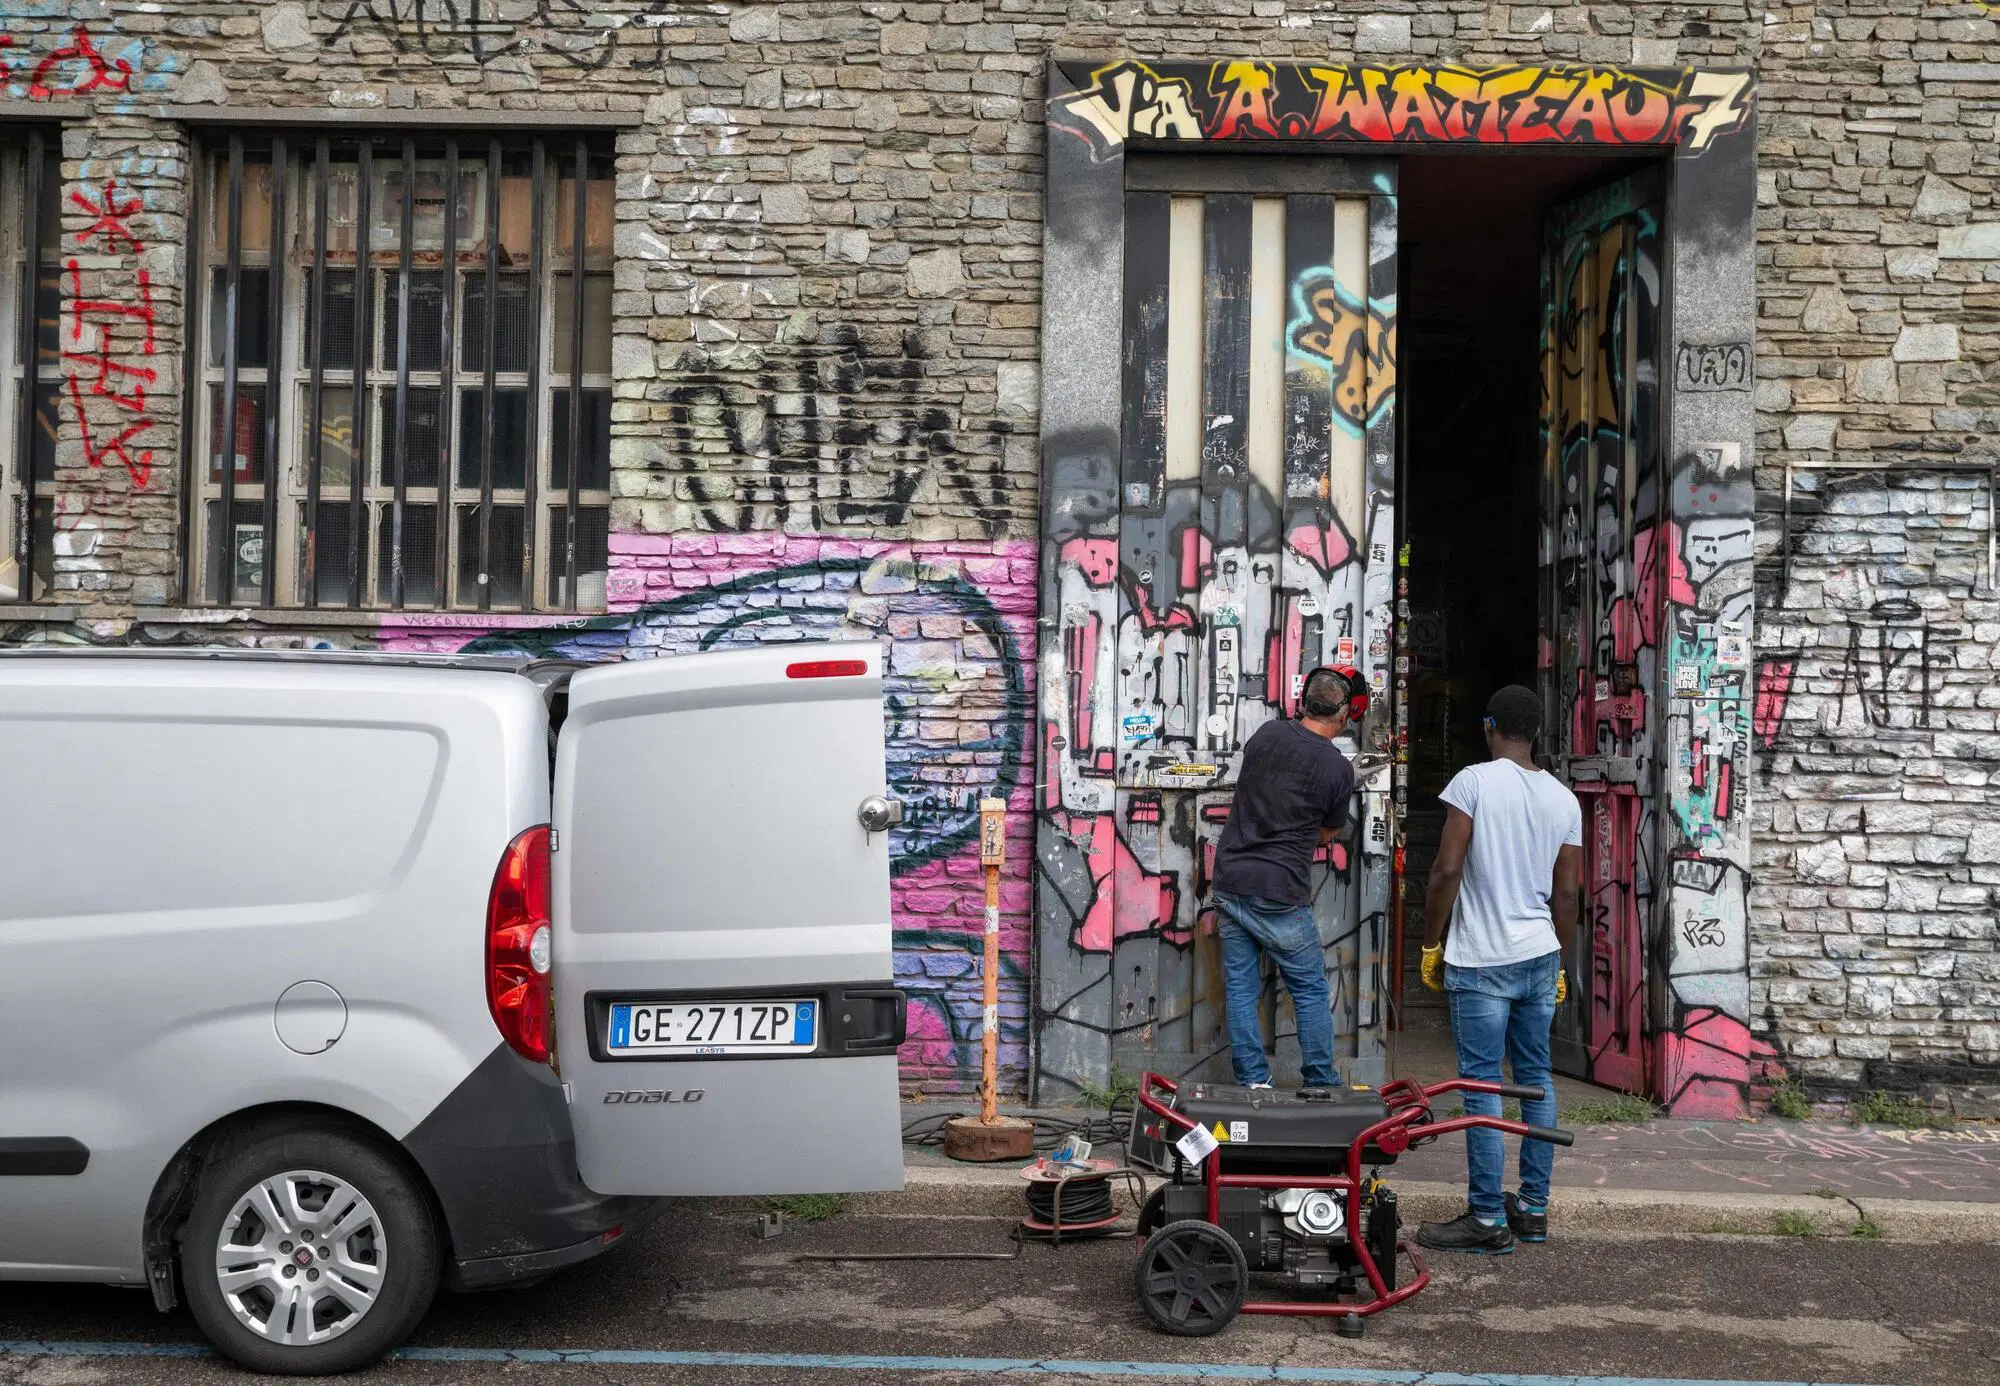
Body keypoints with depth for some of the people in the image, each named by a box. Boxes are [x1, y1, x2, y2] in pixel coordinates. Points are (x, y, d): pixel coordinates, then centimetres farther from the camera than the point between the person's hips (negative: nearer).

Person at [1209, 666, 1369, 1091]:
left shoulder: (1267, 733, 3)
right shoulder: (1338, 769, -9)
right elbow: (1327, 834, 6)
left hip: (1230, 882, 5)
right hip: (1279, 895, -5)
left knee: (1240, 986, 11)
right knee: (1310, 991, 10)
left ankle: (1253, 1084, 14)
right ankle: (1322, 1087, 16)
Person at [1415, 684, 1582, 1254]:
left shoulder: (1474, 781, -9)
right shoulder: (1564, 798, 7)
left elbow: (1447, 870, -13)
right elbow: (1566, 894, 10)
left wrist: (1431, 944, -2)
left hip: (1481, 961, -6)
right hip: (1540, 956, 6)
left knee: (1481, 1085, -2)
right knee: (1535, 1078, 13)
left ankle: (1488, 1218, 1)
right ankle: (1533, 1207, 20)